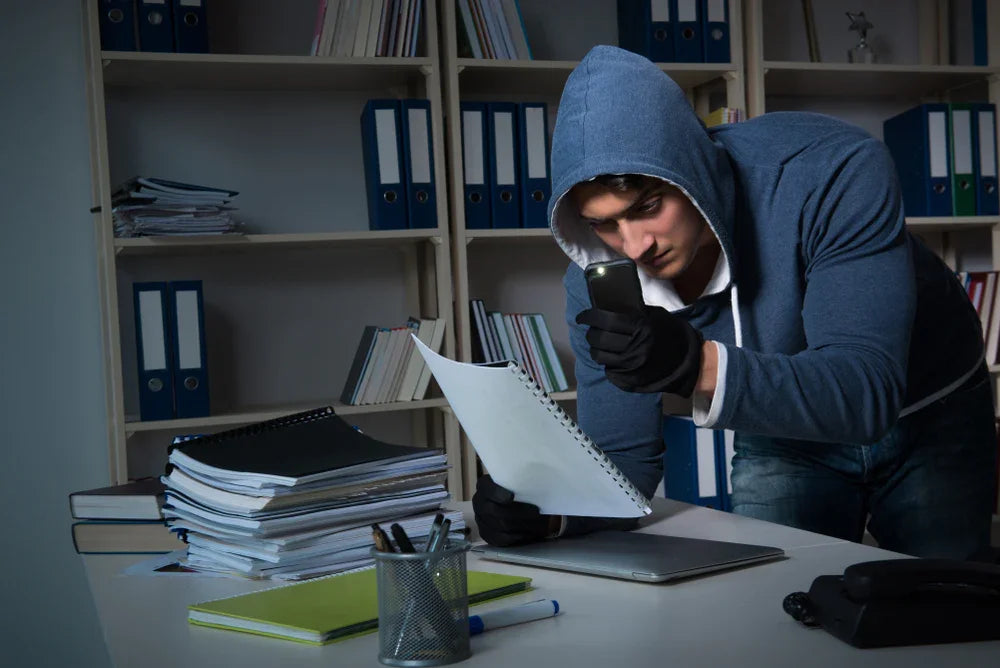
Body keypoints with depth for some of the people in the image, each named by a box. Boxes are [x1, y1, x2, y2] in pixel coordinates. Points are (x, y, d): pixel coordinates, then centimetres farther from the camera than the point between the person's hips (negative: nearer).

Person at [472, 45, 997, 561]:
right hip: (784, 440, 2)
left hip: (930, 420, -2)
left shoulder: (834, 173, -37)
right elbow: (623, 458, -17)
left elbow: (868, 393, -43)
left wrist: (700, 366, -58)